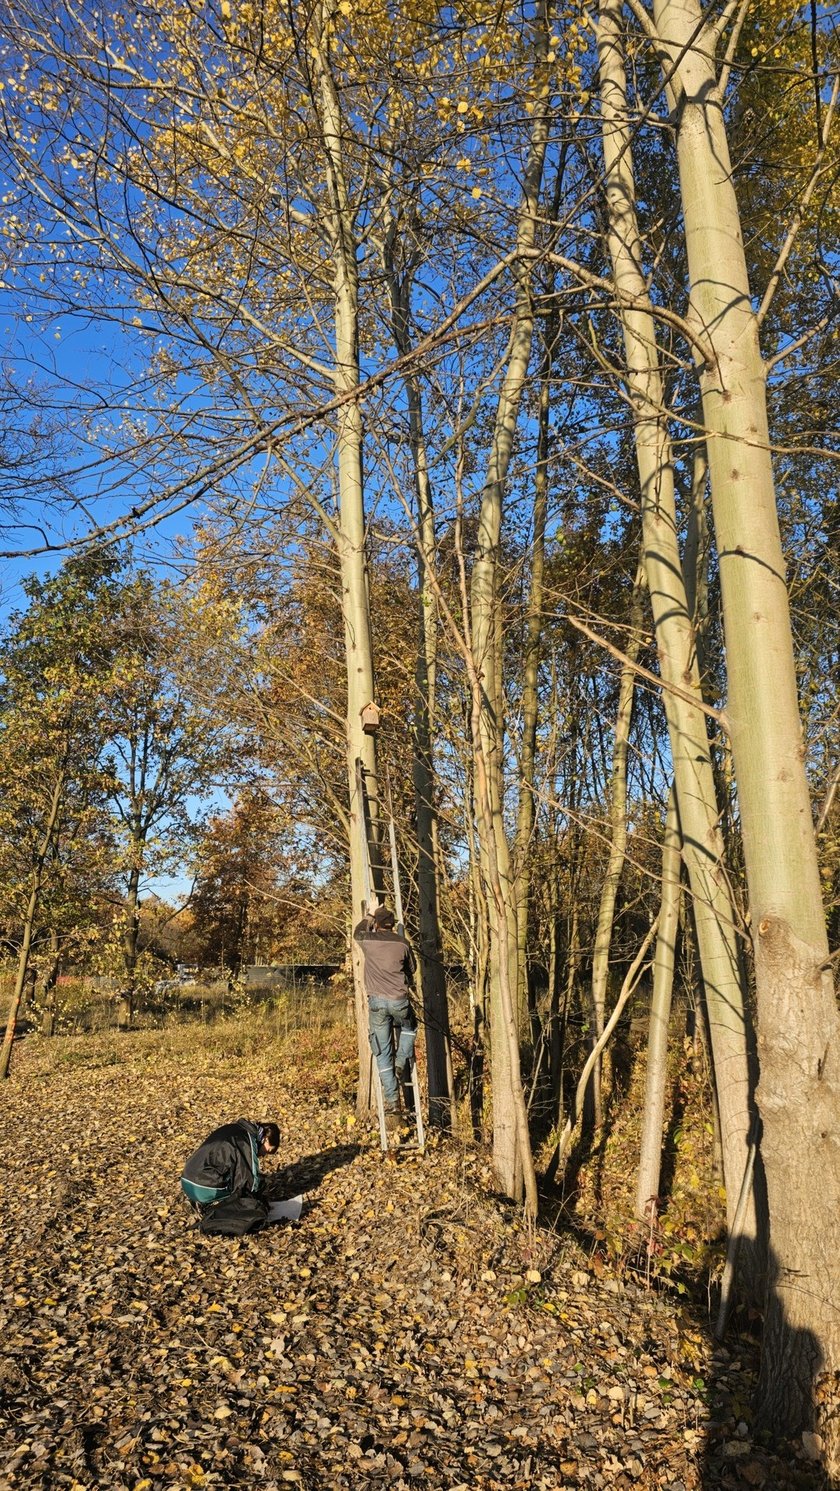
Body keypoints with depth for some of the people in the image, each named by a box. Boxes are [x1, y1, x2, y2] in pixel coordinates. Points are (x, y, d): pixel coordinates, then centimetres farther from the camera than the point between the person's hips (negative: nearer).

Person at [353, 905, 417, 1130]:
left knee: (383, 1054, 5)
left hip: (377, 1001, 0)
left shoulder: (368, 941, 3)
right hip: (399, 1000, 0)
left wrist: (370, 915, 39)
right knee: (409, 1027, 33)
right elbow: (411, 968, 19)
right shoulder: (402, 942, 3)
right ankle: (403, 1061, 12)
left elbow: (358, 931, 27)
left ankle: (392, 1103, 2)